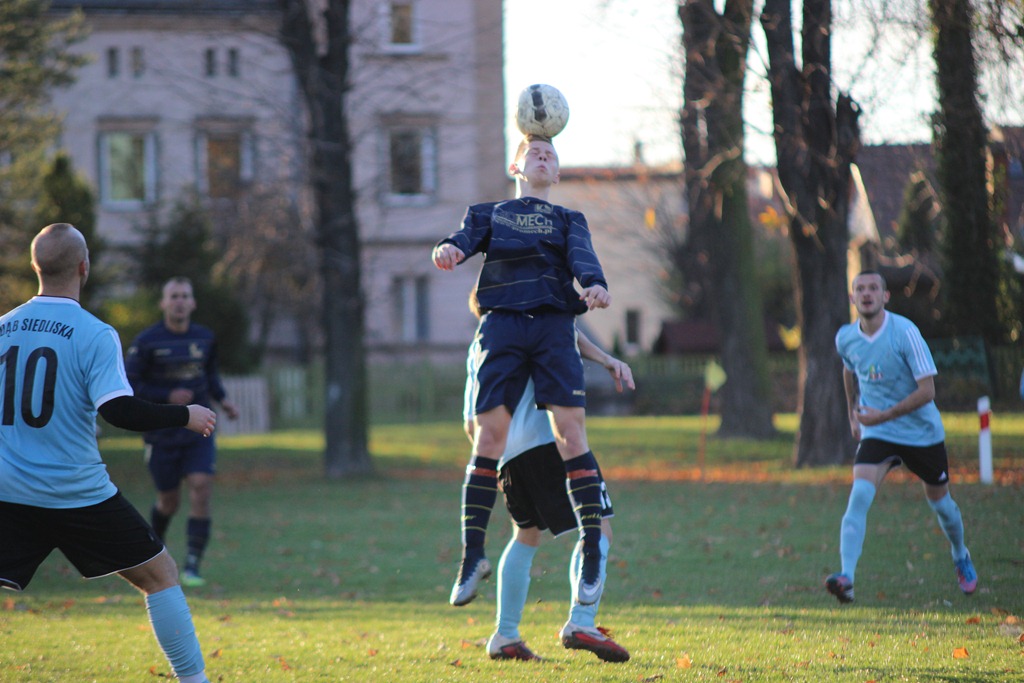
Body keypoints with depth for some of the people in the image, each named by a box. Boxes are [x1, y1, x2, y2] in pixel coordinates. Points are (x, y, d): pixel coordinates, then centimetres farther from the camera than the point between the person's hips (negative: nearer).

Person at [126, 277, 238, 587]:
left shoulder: (204, 338, 5)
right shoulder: (147, 341, -8)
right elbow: (126, 384, -9)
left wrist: (222, 399, 6)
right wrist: (167, 397, -18)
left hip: (198, 431, 2)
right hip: (161, 432, -2)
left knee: (201, 490, -16)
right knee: (169, 501, 6)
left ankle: (192, 567, -14)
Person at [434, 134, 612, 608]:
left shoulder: (569, 220, 27)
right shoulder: (488, 214, 27)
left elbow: (582, 256, 5)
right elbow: (466, 238, 5)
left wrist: (594, 284, -19)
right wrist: (449, 249, -21)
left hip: (553, 324, 0)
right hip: (502, 322, 0)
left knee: (570, 428, -15)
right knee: (489, 435, -10)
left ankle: (592, 548, -13)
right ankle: (472, 554, -6)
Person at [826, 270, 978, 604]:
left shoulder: (905, 332, -20)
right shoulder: (846, 338, -4)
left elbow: (927, 391, -22)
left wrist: (884, 415, -28)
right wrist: (853, 413, 25)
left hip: (923, 432, -2)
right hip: (877, 435, 2)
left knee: (939, 501, 14)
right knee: (859, 495, -21)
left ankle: (961, 559, 45)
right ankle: (846, 578, -31)